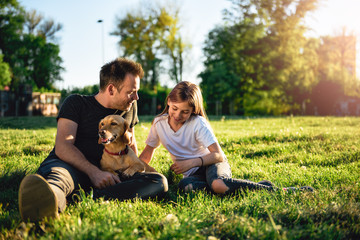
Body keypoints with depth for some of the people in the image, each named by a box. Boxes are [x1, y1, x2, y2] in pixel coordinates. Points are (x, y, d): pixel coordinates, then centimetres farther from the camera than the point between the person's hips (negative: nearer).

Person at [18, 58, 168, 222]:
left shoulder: (130, 107, 19)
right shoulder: (76, 103, 4)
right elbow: (62, 147, -10)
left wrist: (136, 170, 20)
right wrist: (93, 171, -25)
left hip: (105, 176, 3)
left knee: (159, 181, -24)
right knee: (57, 174, -39)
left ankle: (92, 198, -49)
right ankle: (53, 199, -77)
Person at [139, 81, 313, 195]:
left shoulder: (198, 123, -15)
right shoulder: (159, 123, -3)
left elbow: (218, 155, -18)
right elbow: (148, 152, 11)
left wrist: (191, 163, -30)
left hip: (211, 163, -3)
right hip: (193, 173, 3)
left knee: (217, 184, -41)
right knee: (185, 186, -38)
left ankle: (272, 189, -26)